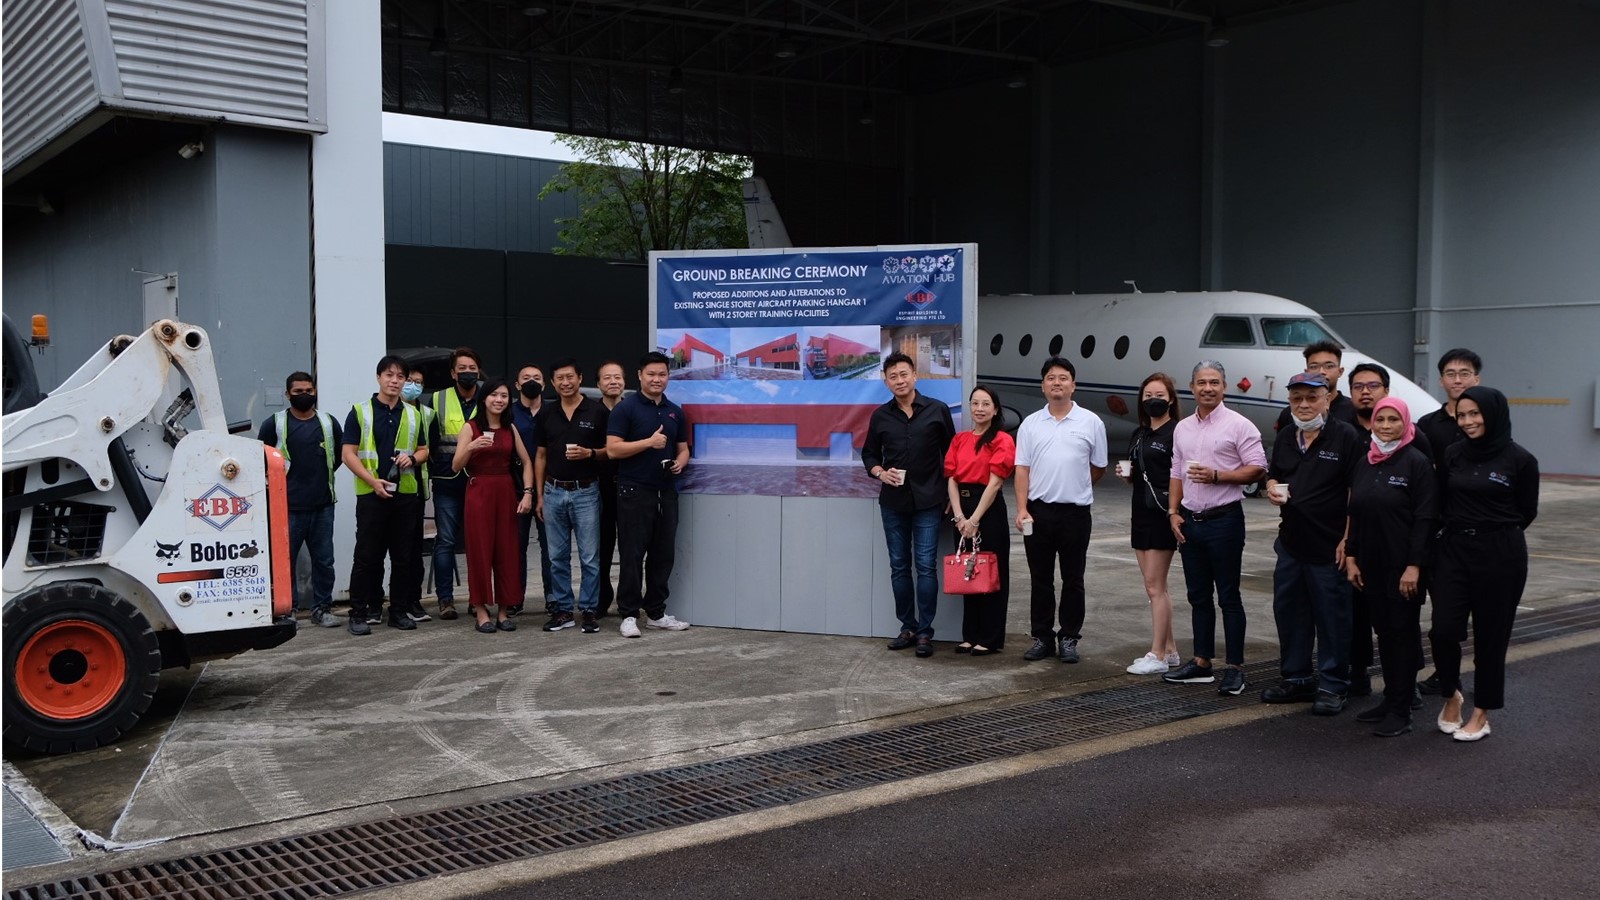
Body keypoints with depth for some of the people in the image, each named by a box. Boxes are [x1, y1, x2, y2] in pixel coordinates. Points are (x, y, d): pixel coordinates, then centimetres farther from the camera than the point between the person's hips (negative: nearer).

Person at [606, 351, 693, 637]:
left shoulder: (675, 412, 13)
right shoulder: (626, 409, -5)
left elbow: (683, 449, 19)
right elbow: (612, 449, -12)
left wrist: (680, 462, -3)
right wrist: (649, 442, -18)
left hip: (666, 492, 6)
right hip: (634, 492, -6)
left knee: (663, 555, 9)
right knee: (632, 555, -2)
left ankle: (656, 613, 19)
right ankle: (629, 614, 5)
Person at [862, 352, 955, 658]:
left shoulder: (937, 411, -1)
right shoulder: (880, 416, 6)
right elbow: (869, 454, 15)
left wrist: (951, 494, 0)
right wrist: (880, 472, -5)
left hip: (928, 501, -3)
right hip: (893, 502, 3)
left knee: (926, 566, -4)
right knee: (899, 566, 8)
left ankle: (925, 631, 2)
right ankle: (907, 626, 18)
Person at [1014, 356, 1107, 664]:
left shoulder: (1091, 422, 1)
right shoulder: (1030, 424, 5)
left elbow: (1098, 468, 10)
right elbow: (1022, 469, 2)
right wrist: (1022, 509, -7)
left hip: (1075, 512, -1)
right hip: (1038, 511, 1)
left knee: (1073, 579, 6)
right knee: (1041, 579, 8)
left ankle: (1069, 638, 15)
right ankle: (1042, 637, 17)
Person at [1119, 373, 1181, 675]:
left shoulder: (1177, 433, -9)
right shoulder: (1138, 434, 15)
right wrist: (1127, 474, 1)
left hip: (1163, 515, -8)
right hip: (1141, 513, 8)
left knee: (1155, 586, -6)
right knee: (1156, 587, 11)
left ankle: (1157, 656, -1)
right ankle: (1170, 650, 18)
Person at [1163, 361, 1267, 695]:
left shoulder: (1238, 425, -6)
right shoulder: (1182, 429, 13)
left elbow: (1258, 469, -10)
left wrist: (1217, 476, -18)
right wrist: (1173, 512, 7)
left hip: (1224, 520, -6)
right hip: (1189, 520, 6)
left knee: (1228, 597, -2)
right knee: (1198, 596, 12)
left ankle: (1235, 668, 4)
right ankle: (1201, 663, 20)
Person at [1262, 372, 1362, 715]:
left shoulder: (1345, 436, -8)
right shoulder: (1285, 438, 13)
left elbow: (1356, 491, -10)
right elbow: (1272, 475, 24)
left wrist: (1348, 538, -14)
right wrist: (1272, 488, -1)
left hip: (1329, 545, -7)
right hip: (1290, 542, 7)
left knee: (1332, 616, 2)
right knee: (1288, 611, 13)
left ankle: (1332, 686, 12)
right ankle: (1296, 678, 26)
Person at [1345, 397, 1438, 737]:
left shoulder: (1417, 462, -9)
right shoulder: (1363, 463, 10)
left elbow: (1425, 518, -12)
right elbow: (1353, 514, 13)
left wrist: (1414, 566, -17)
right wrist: (1351, 558, 8)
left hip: (1403, 565, -6)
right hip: (1370, 565, 6)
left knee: (1403, 632, 0)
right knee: (1383, 630, 12)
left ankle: (1400, 710, 5)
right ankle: (1390, 698, 24)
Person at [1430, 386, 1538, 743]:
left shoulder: (1520, 459, -4)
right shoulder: (1453, 454, 5)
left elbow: (1527, 512, 5)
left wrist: (1496, 535, 11)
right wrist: (1460, 529, 5)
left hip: (1500, 555, -3)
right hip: (1453, 550, 3)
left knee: (1490, 634, 4)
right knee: (1444, 630, -6)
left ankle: (1481, 713, 18)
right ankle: (1451, 696, 19)